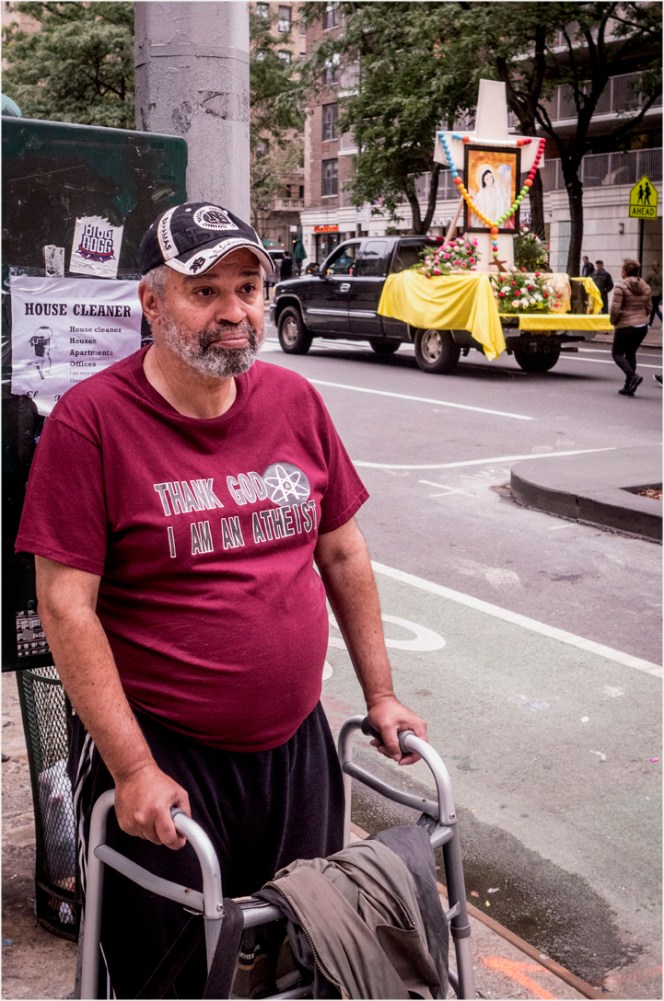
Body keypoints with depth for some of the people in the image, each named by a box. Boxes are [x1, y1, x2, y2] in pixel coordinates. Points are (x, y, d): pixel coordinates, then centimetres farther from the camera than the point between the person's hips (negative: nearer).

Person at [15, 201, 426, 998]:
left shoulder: (295, 401, 2)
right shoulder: (91, 419, -14)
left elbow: (343, 556, 10)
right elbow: (67, 608, -16)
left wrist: (379, 695, 10)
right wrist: (132, 769, -18)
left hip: (298, 744, 5)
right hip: (160, 755, -4)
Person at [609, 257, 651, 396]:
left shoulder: (621, 286, -14)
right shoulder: (645, 287, 7)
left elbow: (615, 308, -17)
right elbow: (648, 308, 13)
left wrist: (613, 321, 0)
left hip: (625, 326, -6)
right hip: (642, 326, 6)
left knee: (617, 353, 8)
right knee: (631, 353, 16)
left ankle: (632, 376, -15)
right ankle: (629, 387, 12)